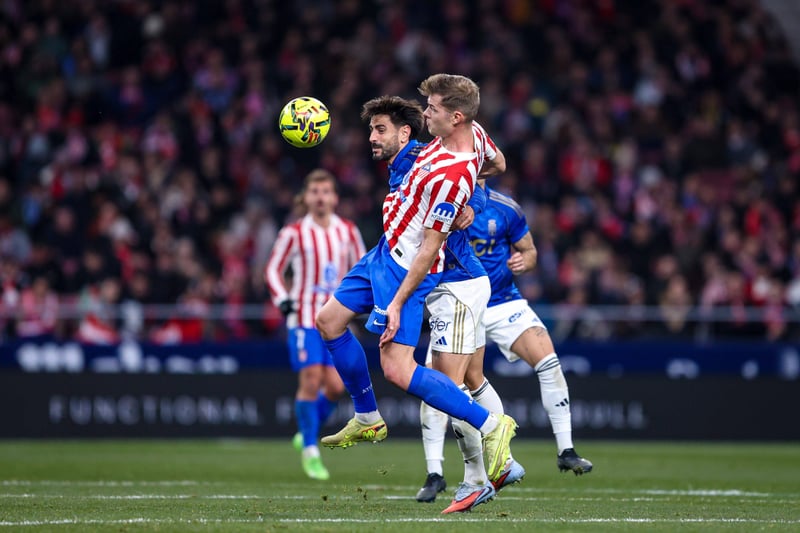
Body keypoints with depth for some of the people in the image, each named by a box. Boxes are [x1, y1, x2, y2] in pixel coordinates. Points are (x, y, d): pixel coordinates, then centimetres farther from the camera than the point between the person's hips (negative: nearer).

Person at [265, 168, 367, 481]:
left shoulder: (347, 232, 6)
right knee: (311, 381, -10)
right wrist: (282, 300, -10)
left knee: (335, 385, -4)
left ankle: (307, 435, 20)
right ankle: (310, 450, 1)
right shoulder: (294, 233, -2)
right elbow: (273, 270, 5)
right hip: (305, 317, -3)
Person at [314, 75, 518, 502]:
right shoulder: (473, 134, -4)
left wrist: (398, 303, -22)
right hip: (387, 249, 10)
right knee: (329, 320, 17)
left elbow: (430, 246, -26)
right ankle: (368, 420, 30)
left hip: (406, 267, -10)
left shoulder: (451, 175, -30)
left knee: (397, 370, -15)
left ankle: (490, 426, -8)